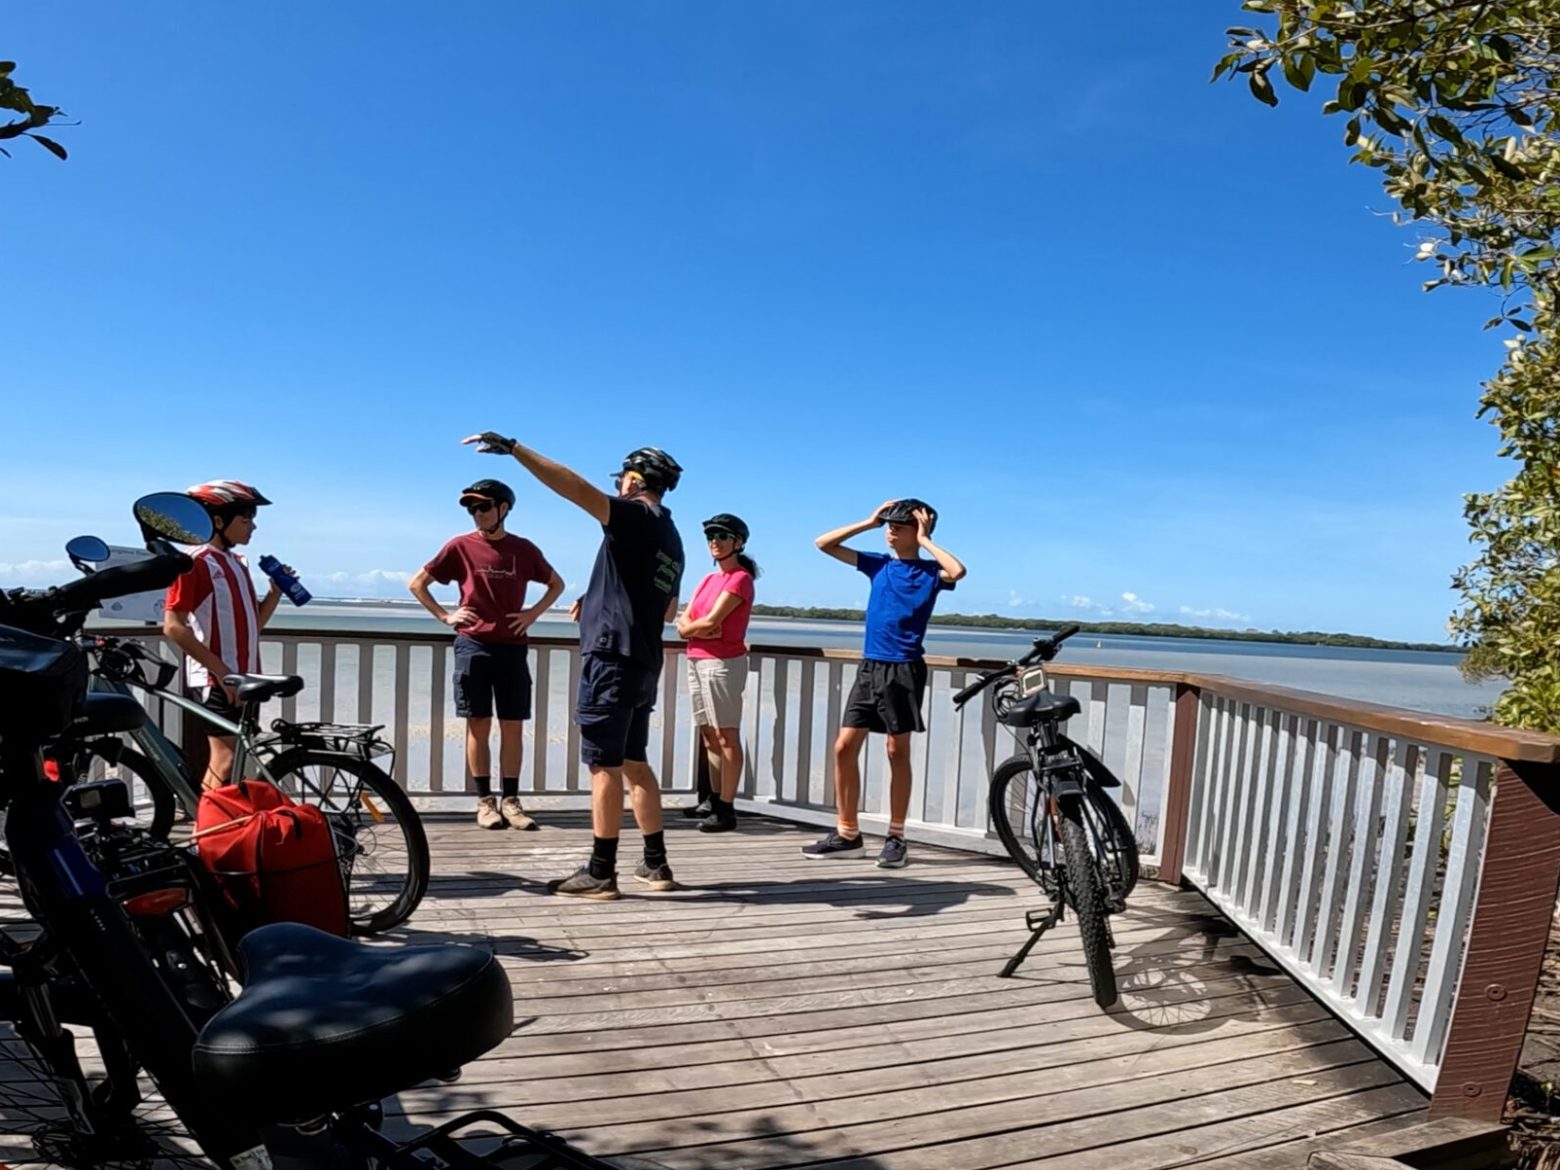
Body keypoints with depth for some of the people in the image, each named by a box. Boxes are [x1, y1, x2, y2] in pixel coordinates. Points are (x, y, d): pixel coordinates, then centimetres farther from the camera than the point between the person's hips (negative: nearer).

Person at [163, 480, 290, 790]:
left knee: (228, 759, 11)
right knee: (227, 758, -10)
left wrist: (276, 592, 2)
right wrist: (220, 670, -19)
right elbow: (173, 626, -16)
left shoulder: (238, 563, 14)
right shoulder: (195, 563, -11)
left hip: (244, 678, 8)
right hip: (216, 680, -8)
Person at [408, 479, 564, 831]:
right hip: (473, 646, -1)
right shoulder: (460, 546, 2)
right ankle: (485, 801, 9)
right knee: (479, 725, 1)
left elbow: (556, 583, 20)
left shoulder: (524, 549, 7)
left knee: (512, 726, 3)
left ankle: (510, 800, 9)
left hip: (513, 647, 2)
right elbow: (416, 583, 9)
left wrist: (533, 613, 6)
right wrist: (445, 615, 0)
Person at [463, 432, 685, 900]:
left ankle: (600, 873, 2)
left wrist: (512, 448, -23)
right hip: (644, 664, 9)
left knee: (605, 767, -4)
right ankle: (656, 864, 18)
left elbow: (573, 487, -21)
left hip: (612, 659, -9)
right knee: (634, 764, 14)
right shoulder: (671, 539, 18)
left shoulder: (635, 517, -8)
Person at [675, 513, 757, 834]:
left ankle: (727, 810, -4)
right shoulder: (709, 579, 18)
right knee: (709, 737, 11)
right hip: (696, 662, 9)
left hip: (723, 663, -9)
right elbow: (684, 622, 9)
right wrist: (701, 628, -12)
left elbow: (711, 621, -16)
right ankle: (715, 802, 19)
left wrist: (692, 627, 3)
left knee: (726, 737, -6)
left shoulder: (741, 579, -7)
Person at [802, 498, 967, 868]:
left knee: (897, 751, 2)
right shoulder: (878, 564, 11)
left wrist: (924, 540, -12)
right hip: (869, 667, 5)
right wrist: (868, 522, 6)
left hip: (903, 670, -5)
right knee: (845, 747, 3)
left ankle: (896, 838, 15)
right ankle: (847, 834, 13)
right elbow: (824, 543, 11)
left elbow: (957, 571, -25)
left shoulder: (929, 572, -1)